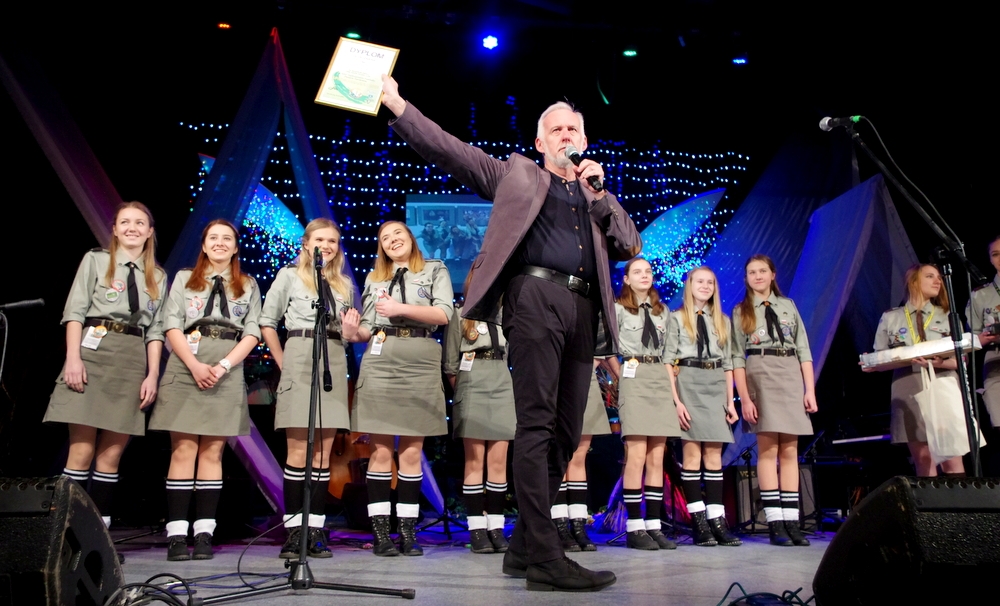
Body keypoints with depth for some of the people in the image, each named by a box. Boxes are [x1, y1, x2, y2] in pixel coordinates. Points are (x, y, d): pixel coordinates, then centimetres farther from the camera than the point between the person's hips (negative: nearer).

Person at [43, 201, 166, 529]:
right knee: (82, 448, -7)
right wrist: (73, 357, -10)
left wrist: (153, 374, 2)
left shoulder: (158, 276, 16)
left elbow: (155, 329, 11)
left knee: (112, 452, 2)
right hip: (93, 352, -2)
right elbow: (74, 311, 1)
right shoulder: (96, 260, 9)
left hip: (133, 361, 3)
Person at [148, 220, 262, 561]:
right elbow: (172, 327, 4)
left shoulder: (248, 286, 15)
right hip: (185, 367, 0)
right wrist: (195, 365, -10)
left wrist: (223, 366, -9)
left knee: (212, 452, 0)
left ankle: (204, 532, 2)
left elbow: (252, 333, 5)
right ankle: (176, 534, -3)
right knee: (183, 450, -5)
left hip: (228, 372, 0)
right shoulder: (184, 279, 15)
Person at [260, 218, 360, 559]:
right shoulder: (289, 276, 9)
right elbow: (266, 323, 6)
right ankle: (293, 529, 0)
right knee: (298, 452, -6)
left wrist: (349, 332, -2)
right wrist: (282, 363, 0)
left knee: (323, 454, 2)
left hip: (334, 365, 4)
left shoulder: (345, 284, 19)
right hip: (299, 360, -3)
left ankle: (316, 530, 6)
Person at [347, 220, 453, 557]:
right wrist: (354, 331, -6)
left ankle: (408, 532, 6)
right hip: (379, 363, 1)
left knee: (412, 452, 1)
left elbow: (444, 314, -2)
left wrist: (402, 308, -11)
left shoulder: (435, 270, 12)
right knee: (381, 451, -2)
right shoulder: (373, 278, 19)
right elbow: (368, 330, 16)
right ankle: (380, 533, 2)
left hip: (421, 364, -1)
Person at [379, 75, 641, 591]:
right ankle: (545, 556, -10)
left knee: (565, 432, 4)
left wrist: (600, 194, 7)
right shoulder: (517, 173, 16)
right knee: (537, 423, -12)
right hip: (535, 296, -5)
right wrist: (395, 102, 2)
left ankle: (523, 547, 14)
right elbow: (448, 150, 9)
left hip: (583, 309, 5)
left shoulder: (597, 196, 27)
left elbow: (631, 246, 16)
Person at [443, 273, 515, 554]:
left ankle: (496, 527, 3)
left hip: (502, 383, 3)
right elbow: (450, 361, 5)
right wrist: (459, 390, -3)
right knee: (475, 459, -5)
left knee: (499, 460, -1)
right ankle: (476, 529, -2)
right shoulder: (460, 314, 11)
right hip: (471, 382, -3)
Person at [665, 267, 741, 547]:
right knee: (692, 453, -6)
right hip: (688, 384, -3)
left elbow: (728, 363, 15)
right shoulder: (677, 318, 6)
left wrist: (730, 401, 7)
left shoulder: (723, 321, 18)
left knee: (714, 455, 0)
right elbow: (669, 361, -1)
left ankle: (717, 520, 0)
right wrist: (676, 400, -11)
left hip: (716, 387, 4)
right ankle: (698, 522, -2)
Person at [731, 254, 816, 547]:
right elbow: (737, 358, 1)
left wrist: (810, 390, 1)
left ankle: (791, 521, 2)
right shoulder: (740, 312, 8)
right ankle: (775, 522, -4)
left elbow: (803, 349, 10)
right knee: (768, 449, -7)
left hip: (791, 376, 3)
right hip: (760, 375, -2)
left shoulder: (788, 306, 14)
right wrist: (744, 397, -8)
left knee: (790, 451, 1)